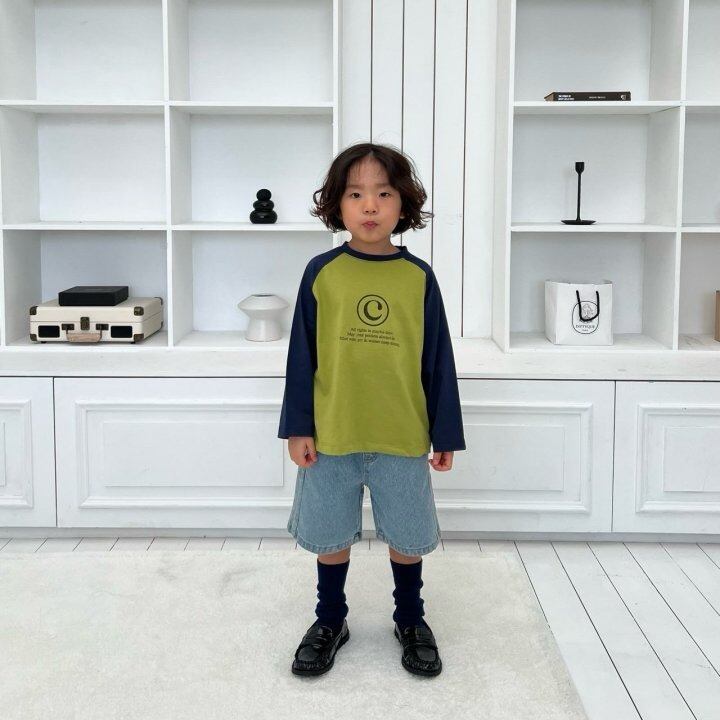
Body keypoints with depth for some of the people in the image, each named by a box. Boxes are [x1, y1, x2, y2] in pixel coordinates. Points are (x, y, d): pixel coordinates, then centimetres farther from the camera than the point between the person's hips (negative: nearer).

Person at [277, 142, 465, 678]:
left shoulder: (419, 278, -3)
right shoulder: (321, 273, -4)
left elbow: (438, 361, 1)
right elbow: (303, 356, 0)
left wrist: (446, 435, 2)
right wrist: (298, 427, -3)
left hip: (403, 437, 0)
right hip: (331, 435, 0)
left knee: (407, 536, 14)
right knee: (331, 535, 14)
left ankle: (411, 619, 36)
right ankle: (330, 621, 35)